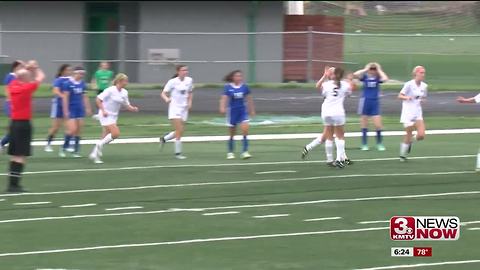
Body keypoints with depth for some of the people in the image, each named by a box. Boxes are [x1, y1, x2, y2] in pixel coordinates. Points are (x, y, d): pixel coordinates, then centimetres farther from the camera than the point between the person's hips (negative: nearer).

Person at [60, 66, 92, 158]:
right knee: (73, 129, -15)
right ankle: (63, 148, 1)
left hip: (80, 109, 6)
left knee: (78, 130, 5)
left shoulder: (82, 84, 7)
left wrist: (88, 108, 14)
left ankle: (76, 151, 12)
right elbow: (65, 97, -11)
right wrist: (66, 111, -15)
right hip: (71, 109, -6)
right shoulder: (68, 83, -10)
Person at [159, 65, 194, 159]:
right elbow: (163, 93, -9)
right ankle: (178, 153, -4)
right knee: (179, 130, -13)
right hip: (174, 108, -6)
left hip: (184, 108, 6)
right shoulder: (172, 82, -10)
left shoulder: (189, 80, 3)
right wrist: (166, 99, -31)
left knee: (180, 131, 7)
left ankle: (164, 139, 33)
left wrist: (189, 102, 3)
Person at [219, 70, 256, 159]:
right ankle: (230, 152, 24)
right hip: (232, 111, -2)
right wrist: (222, 108, -35)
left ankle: (245, 151, -12)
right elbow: (224, 98, -18)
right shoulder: (228, 87, -8)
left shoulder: (244, 87, 0)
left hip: (242, 111, 2)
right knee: (232, 134, 7)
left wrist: (252, 110, 16)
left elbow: (249, 99, 11)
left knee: (245, 129, -16)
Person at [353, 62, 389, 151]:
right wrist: (365, 70, -11)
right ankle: (364, 144, 15)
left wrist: (379, 70, -10)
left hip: (375, 102, 0)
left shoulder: (378, 78, 1)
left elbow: (385, 78, -21)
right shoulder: (365, 77, -1)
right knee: (364, 124, 6)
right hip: (365, 101, 0)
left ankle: (379, 143, 12)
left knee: (378, 125, -5)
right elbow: (355, 74, -18)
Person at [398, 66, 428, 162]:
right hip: (408, 113, -5)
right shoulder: (409, 84, -11)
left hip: (418, 113, 5)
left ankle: (410, 141, 24)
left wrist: (422, 100, -4)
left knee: (421, 135, -8)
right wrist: (406, 97, -29)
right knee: (408, 135, -2)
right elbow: (400, 96, -8)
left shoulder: (424, 86, 5)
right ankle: (402, 155, 16)